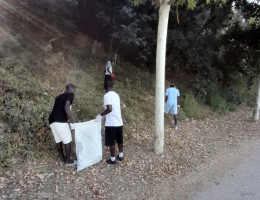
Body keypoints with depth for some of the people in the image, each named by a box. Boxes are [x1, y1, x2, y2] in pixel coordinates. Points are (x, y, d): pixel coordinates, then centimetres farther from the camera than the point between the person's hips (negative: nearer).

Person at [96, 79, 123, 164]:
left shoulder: (107, 95, -14)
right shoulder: (116, 95, 10)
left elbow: (109, 109, -25)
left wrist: (100, 115, -14)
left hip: (111, 123, -7)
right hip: (119, 122, 7)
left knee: (111, 142, 6)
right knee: (119, 140, 19)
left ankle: (112, 159, 16)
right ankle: (121, 156, 33)